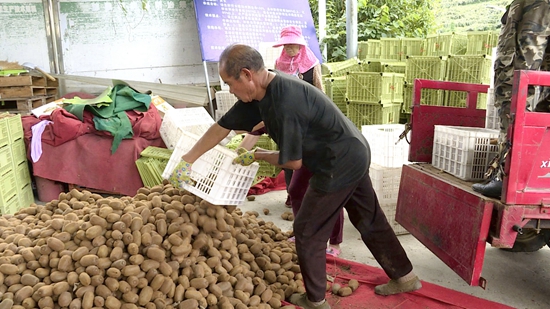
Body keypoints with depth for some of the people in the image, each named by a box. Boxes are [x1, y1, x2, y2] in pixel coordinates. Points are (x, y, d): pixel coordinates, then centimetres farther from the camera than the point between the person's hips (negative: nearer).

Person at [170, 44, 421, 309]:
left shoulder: (284, 103, -30)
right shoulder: (260, 92, 0)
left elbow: (293, 161, -19)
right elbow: (223, 126, 7)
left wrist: (257, 156, -2)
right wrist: (187, 160, 11)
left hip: (339, 166, -9)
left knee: (307, 232, 5)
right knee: (370, 221, 21)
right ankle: (404, 277, 39)